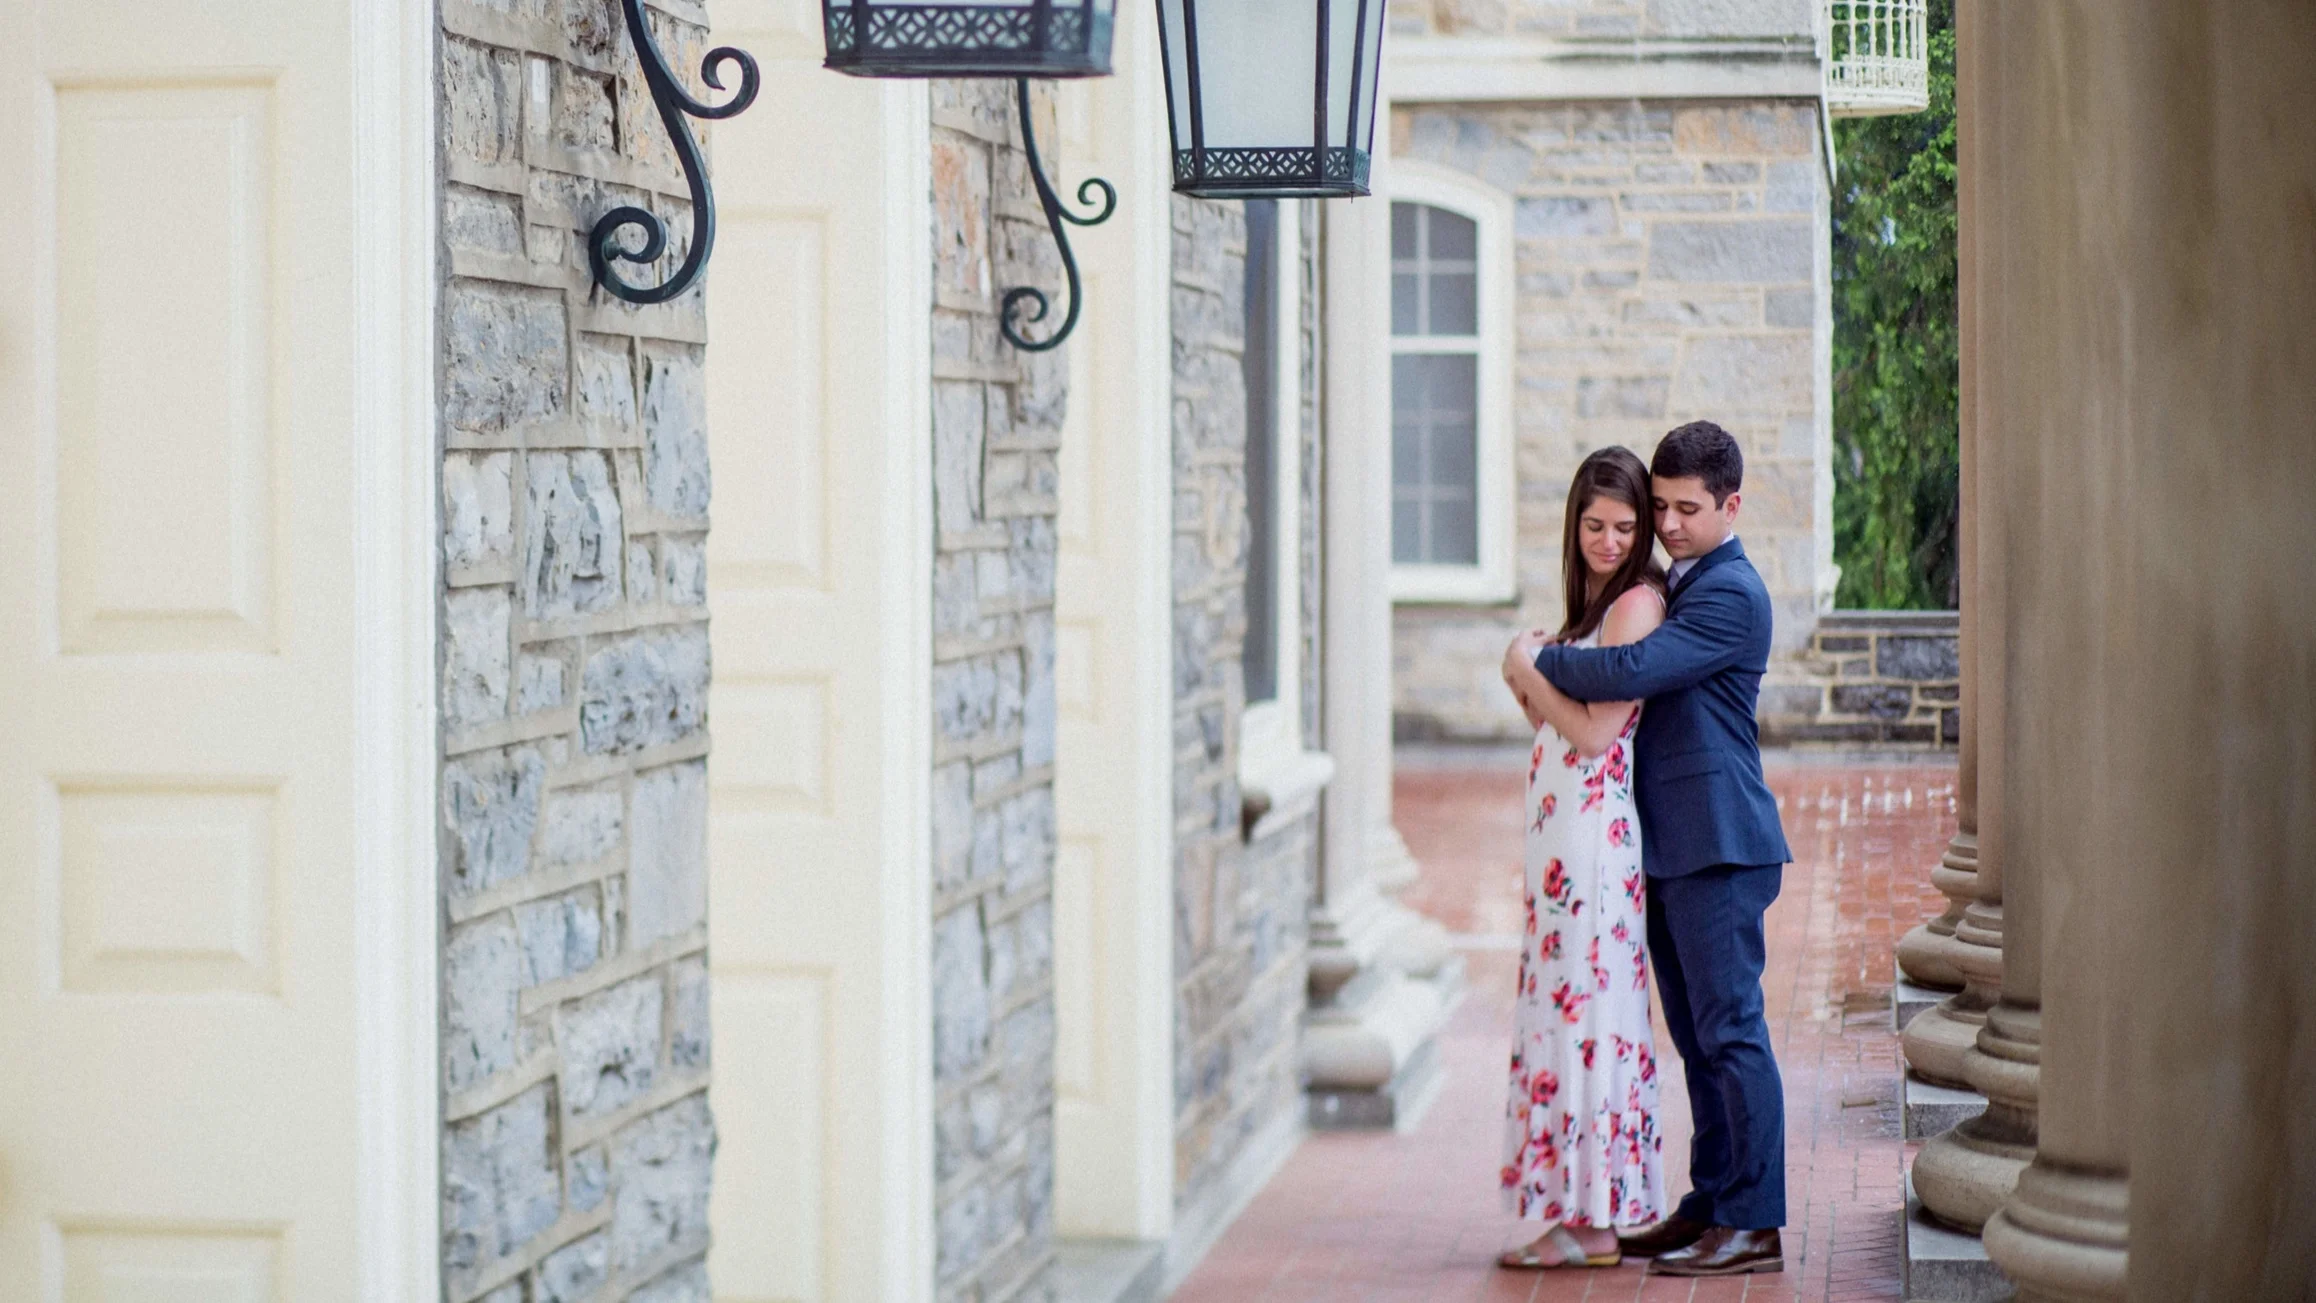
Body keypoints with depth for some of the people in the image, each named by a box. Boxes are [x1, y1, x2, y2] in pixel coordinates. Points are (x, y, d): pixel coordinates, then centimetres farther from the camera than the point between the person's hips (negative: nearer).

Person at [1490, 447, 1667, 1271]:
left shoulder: (1638, 604, -12)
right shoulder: (1593, 604, 17)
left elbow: (1595, 732, -17)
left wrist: (1527, 673, -6)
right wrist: (1531, 694, 0)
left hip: (1596, 828, -9)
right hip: (1564, 828, 9)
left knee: (1586, 1006, -7)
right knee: (1569, 1008, 10)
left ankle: (1593, 1221, -3)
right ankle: (1585, 1208, 15)